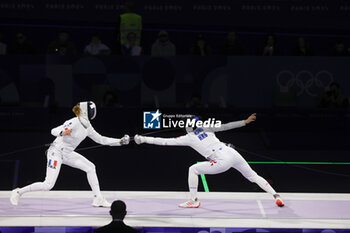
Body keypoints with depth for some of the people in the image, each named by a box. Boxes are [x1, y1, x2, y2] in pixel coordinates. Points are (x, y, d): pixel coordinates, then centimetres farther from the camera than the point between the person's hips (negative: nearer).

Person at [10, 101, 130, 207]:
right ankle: (18, 192, 0)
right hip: (56, 152, -8)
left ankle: (98, 199, 3)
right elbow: (53, 131, -27)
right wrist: (62, 133, -50)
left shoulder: (87, 126, 4)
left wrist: (120, 141, 8)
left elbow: (101, 140, 13)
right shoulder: (74, 123, -22)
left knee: (91, 168, -1)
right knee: (48, 185, -16)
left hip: (67, 154, 9)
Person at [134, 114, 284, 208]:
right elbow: (226, 126, 16)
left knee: (193, 169, 10)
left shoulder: (189, 138, 5)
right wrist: (245, 122, 21)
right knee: (253, 176, 21)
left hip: (223, 162, -6)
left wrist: (144, 139, 7)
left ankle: (193, 201, 8)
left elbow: (165, 142, 4)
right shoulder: (206, 128, 18)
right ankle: (276, 196, 9)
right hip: (233, 154, 6)